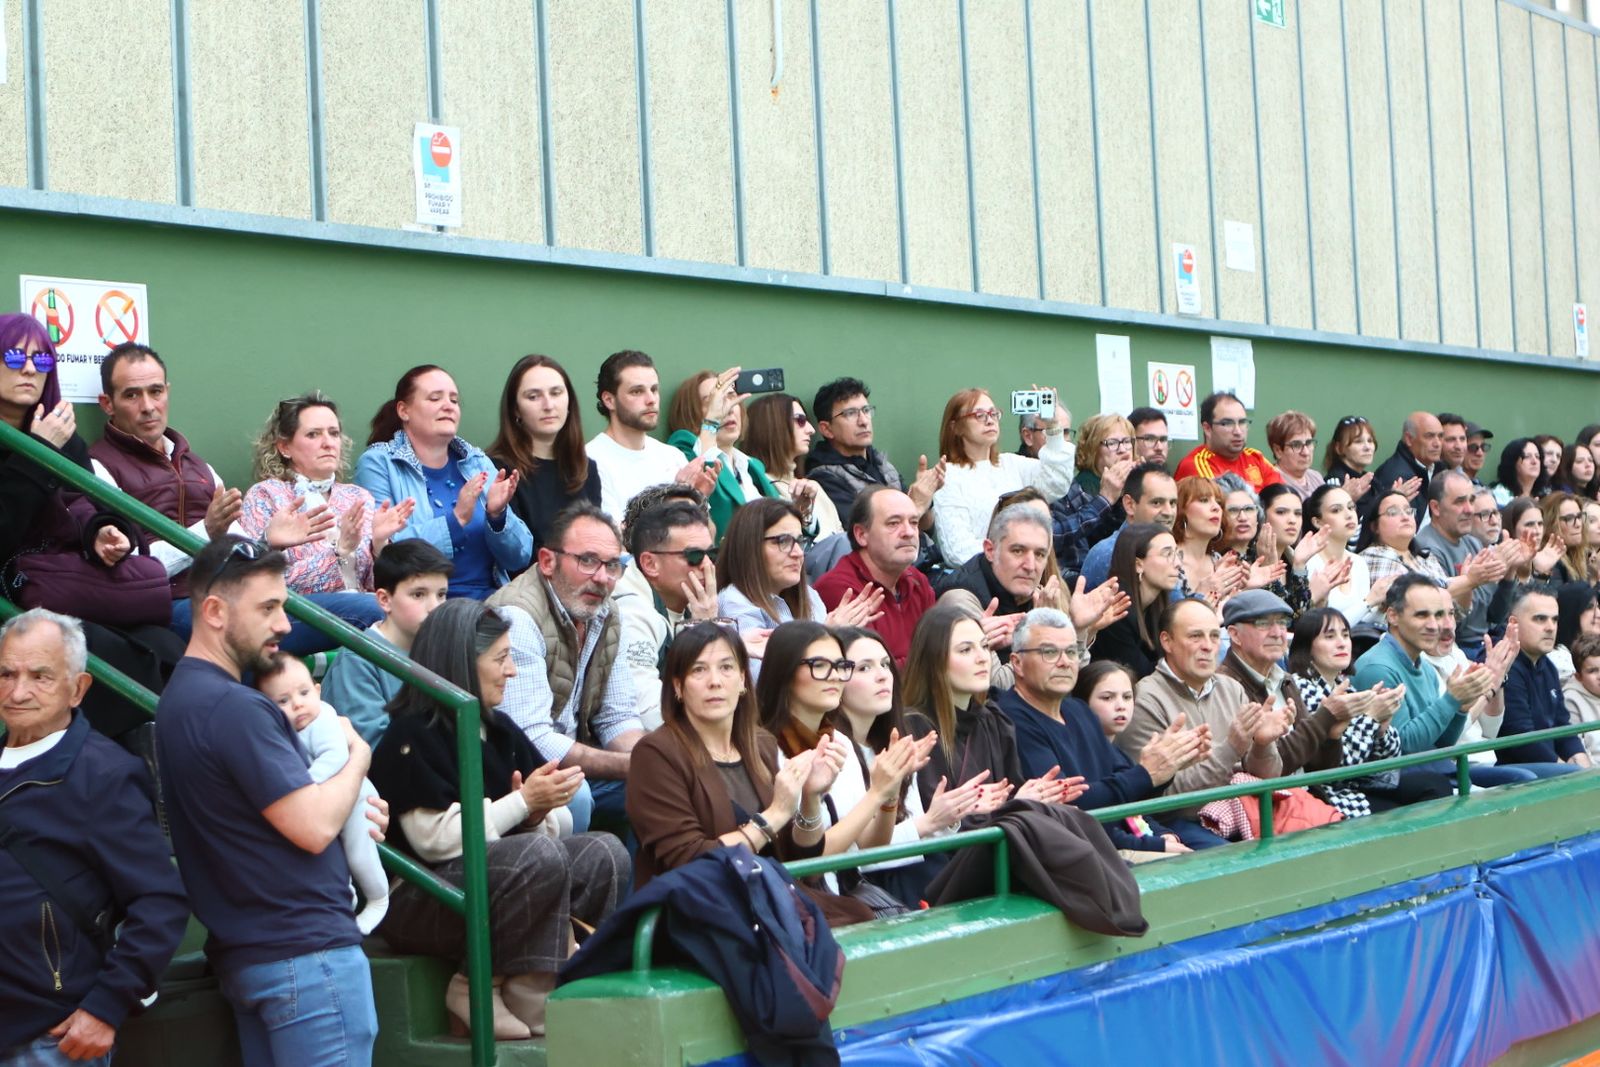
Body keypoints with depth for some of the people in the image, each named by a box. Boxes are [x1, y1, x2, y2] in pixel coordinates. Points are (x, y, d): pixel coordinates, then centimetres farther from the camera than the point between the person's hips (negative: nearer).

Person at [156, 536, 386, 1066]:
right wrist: (358, 754, -3)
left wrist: (350, 814, 7)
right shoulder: (233, 707, -19)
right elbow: (313, 828, -21)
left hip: (244, 952, 10)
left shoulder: (179, 699, 14)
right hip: (305, 952, -10)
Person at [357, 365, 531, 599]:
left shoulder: (478, 463, 15)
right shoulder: (377, 463, 2)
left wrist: (497, 516, -9)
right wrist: (456, 520, -19)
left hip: (489, 599, 4)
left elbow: (519, 558, 10)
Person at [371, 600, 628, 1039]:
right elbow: (437, 840, -19)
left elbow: (545, 827, 15)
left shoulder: (498, 730, 14)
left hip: (494, 882, 9)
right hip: (415, 900, -9)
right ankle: (527, 1004, -19)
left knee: (604, 855, -12)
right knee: (540, 856, -32)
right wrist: (523, 802, -15)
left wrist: (539, 812, -10)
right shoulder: (411, 737, -11)